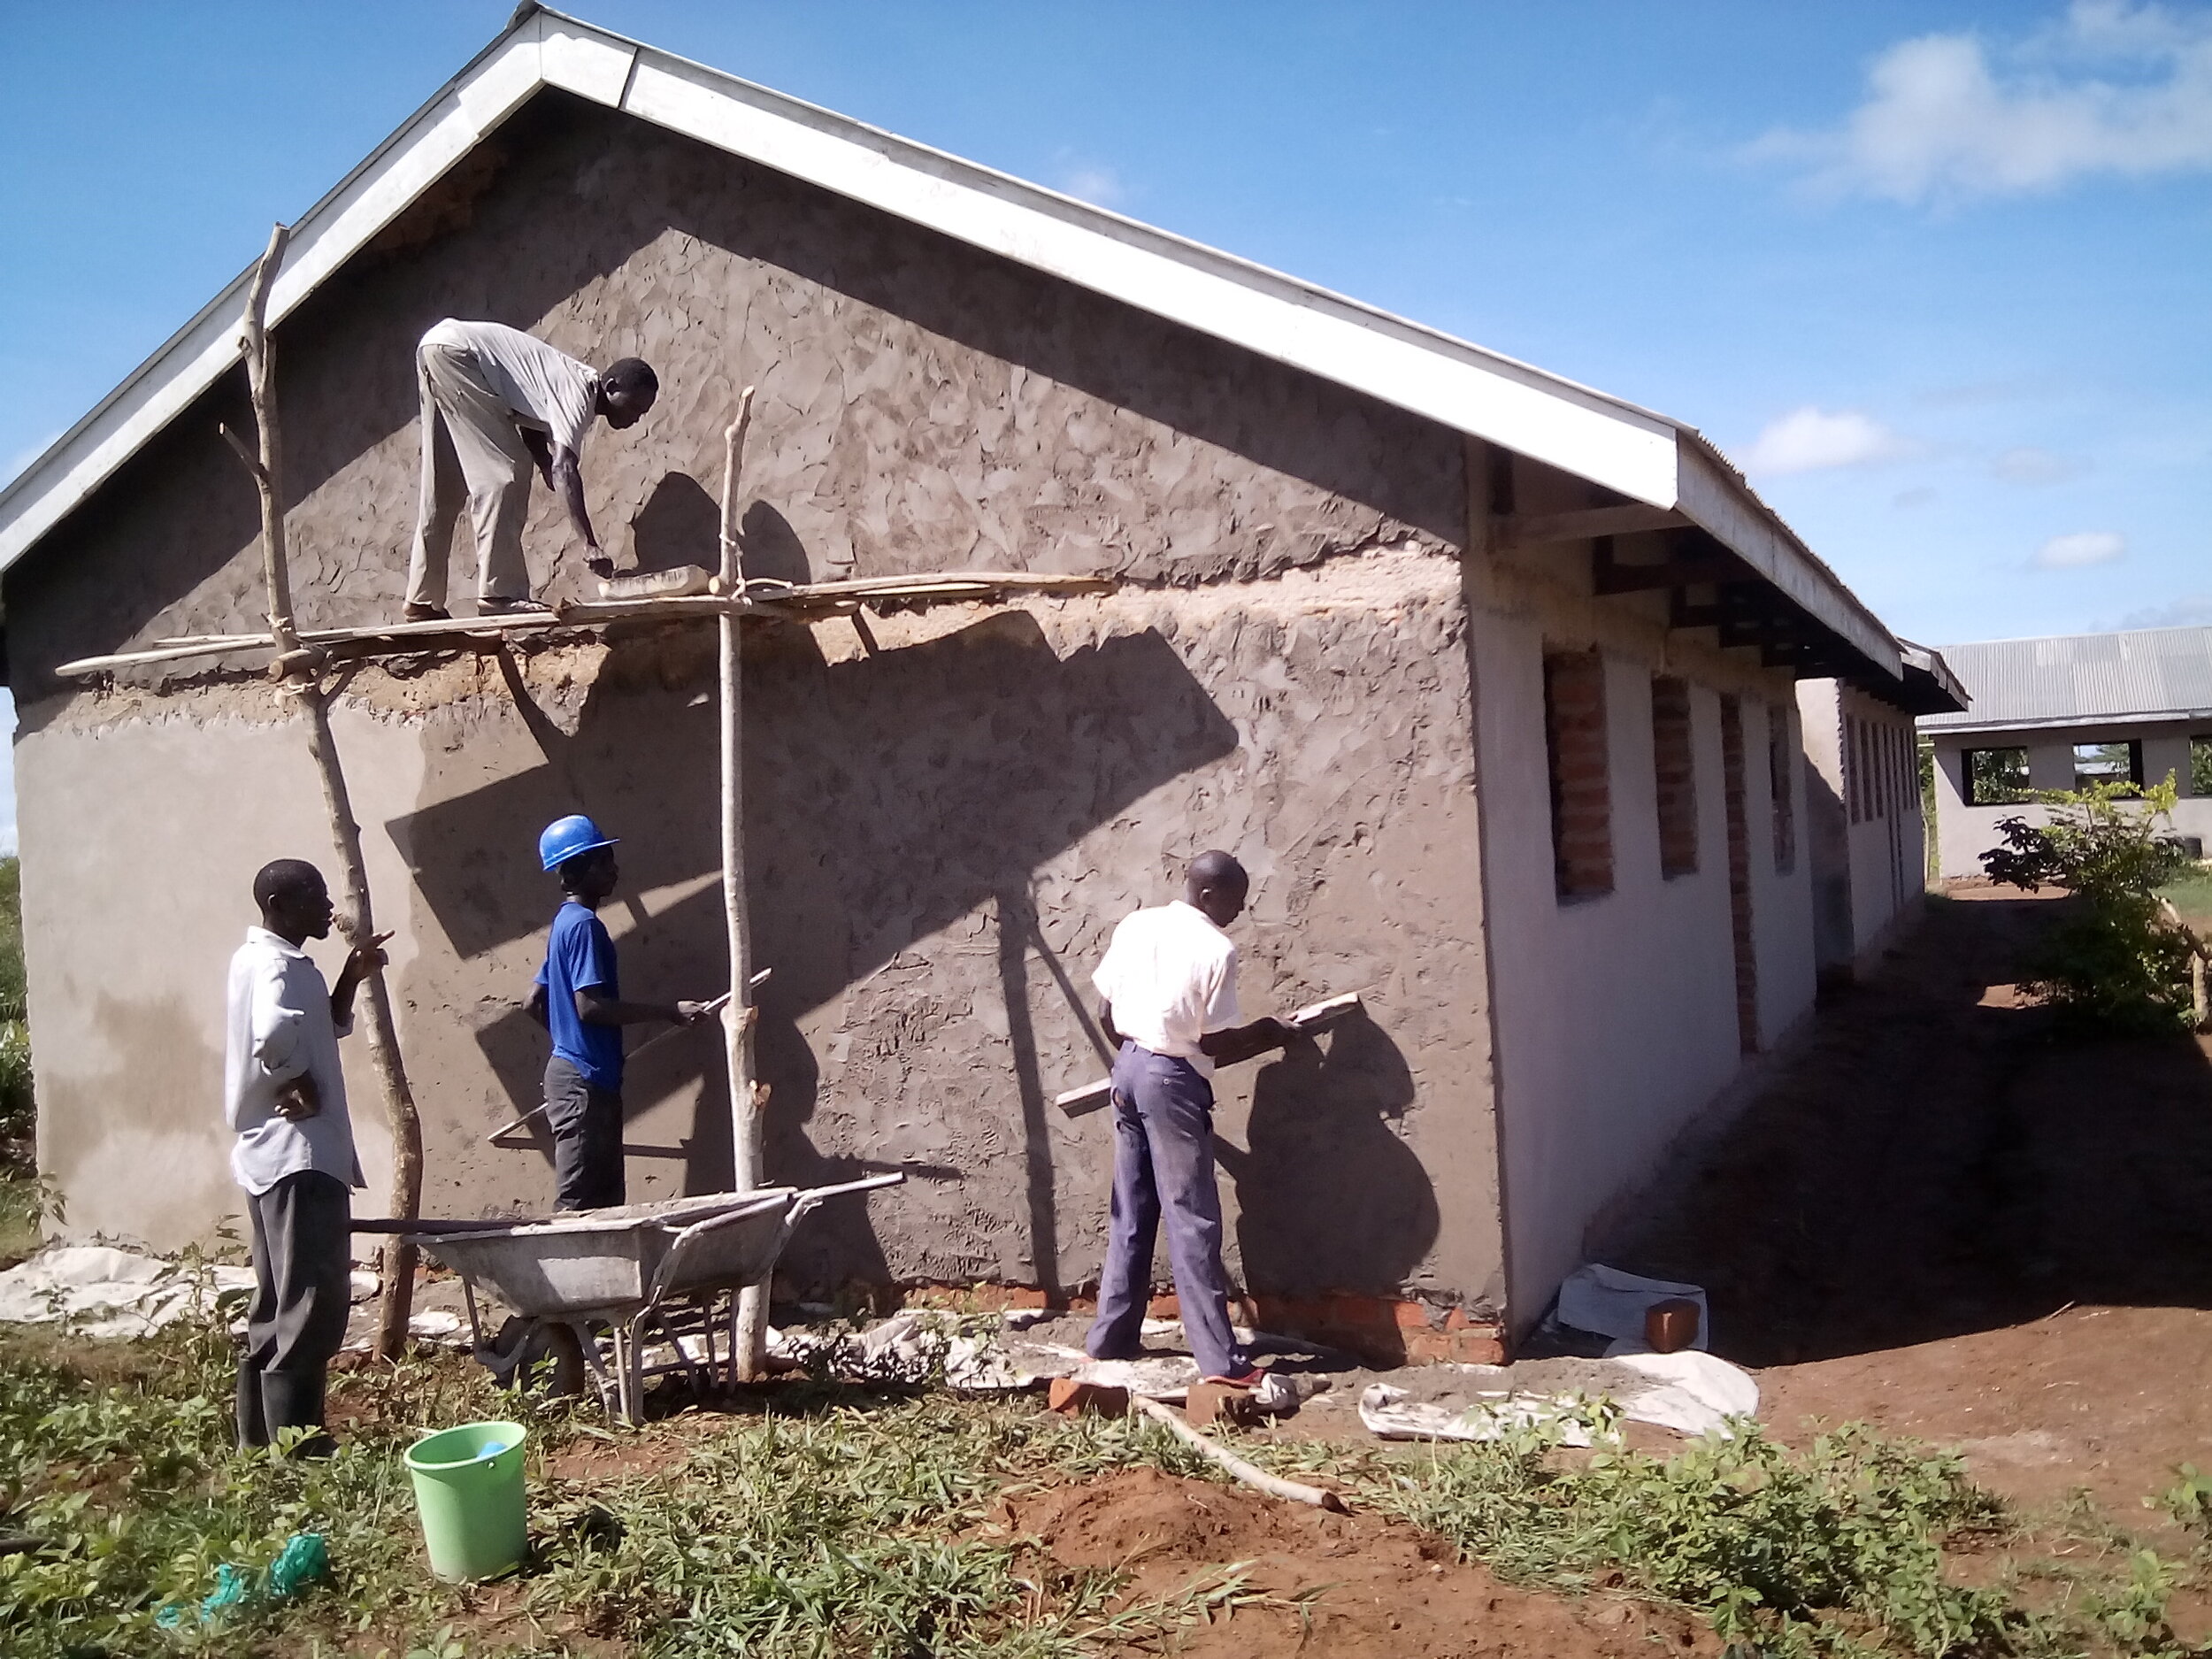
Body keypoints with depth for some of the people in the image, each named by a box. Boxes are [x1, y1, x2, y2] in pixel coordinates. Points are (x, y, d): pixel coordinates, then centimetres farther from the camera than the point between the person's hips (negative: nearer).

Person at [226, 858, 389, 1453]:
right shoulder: (279, 965, -16)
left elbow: (327, 1028, 25)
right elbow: (274, 1036, -38)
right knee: (312, 1308, -6)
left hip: (274, 1155, 11)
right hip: (300, 1156, -11)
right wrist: (299, 1087, -21)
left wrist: (353, 974, 12)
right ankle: (295, 1446, -2)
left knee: (277, 1307, 16)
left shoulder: (263, 958, 15)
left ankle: (262, 1438, 24)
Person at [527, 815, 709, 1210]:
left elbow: (535, 1002, 22)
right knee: (579, 1203, -8)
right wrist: (669, 1011, -21)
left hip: (588, 1078, 10)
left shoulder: (565, 923, 17)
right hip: (584, 1082, -10)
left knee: (605, 1199, 11)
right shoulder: (584, 924, -14)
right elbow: (590, 1006, -23)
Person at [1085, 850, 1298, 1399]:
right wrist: (1268, 1036, 5)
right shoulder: (1215, 949, -13)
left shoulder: (1135, 926, 6)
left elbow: (1108, 1016, 10)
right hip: (1174, 1081, -7)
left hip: (1128, 1068, 7)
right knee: (1193, 1221, -4)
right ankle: (1221, 1360, -2)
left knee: (1131, 1214, 15)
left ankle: (1111, 1338, 21)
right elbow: (1215, 1043, -12)